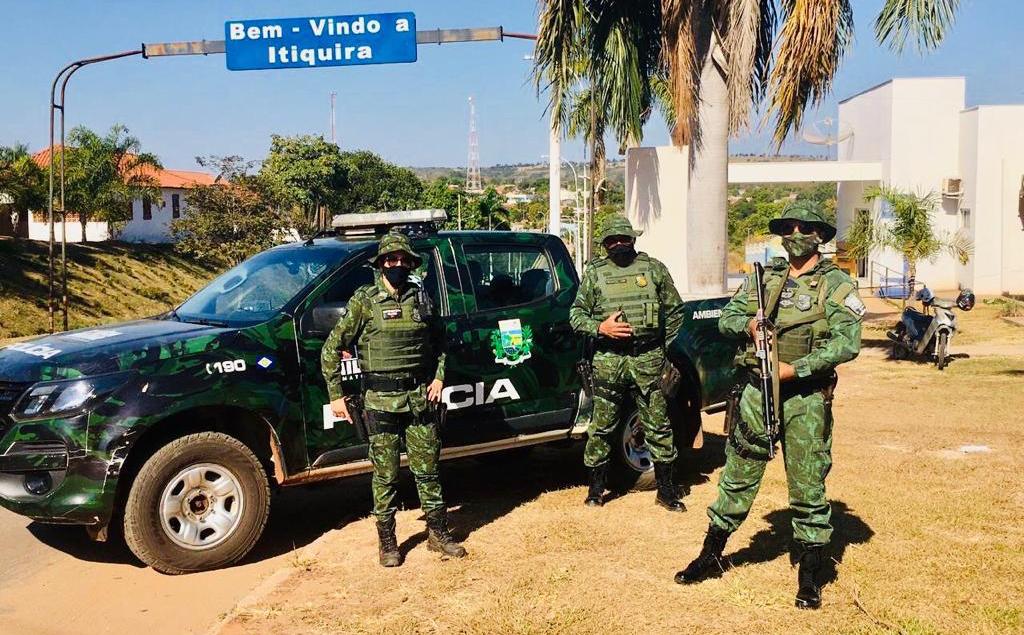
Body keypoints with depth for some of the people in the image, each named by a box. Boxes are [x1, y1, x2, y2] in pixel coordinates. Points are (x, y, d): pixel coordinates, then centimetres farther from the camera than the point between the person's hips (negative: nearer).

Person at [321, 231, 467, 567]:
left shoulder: (421, 298, 7)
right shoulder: (364, 300, -4)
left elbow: (439, 343, 21)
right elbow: (332, 349, -1)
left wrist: (438, 377, 6)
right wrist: (336, 395, -4)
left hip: (420, 397, 3)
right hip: (381, 400, -3)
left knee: (427, 469, 11)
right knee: (385, 475, 5)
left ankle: (438, 534, 24)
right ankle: (387, 543, 19)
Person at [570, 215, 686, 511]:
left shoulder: (654, 268, 8)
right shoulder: (594, 272, 7)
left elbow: (675, 310, 13)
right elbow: (576, 315, 7)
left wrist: (662, 344, 7)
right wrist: (601, 328, -10)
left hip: (648, 359, 0)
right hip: (608, 360, 0)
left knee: (658, 426, 5)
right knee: (602, 427, 6)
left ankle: (666, 490, 17)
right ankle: (596, 488, 20)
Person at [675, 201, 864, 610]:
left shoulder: (836, 284, -3)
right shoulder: (765, 278, 11)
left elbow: (848, 342, -13)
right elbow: (726, 317, 12)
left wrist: (796, 369, -18)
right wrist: (748, 324, -11)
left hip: (805, 396, -4)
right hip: (757, 390, 4)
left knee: (808, 484, 3)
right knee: (737, 476, 12)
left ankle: (809, 576, 15)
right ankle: (712, 555, 25)